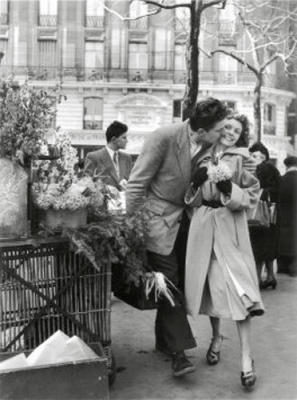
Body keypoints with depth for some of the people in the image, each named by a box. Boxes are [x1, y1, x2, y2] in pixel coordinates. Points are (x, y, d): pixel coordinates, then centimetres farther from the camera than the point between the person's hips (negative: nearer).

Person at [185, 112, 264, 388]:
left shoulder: (242, 159, 5)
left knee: (237, 286, -10)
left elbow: (252, 197, 1)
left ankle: (246, 357, -5)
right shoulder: (202, 158, 12)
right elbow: (191, 198, 14)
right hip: (203, 225, 3)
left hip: (230, 227, -3)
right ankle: (216, 338, 32)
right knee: (209, 282, 9)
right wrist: (196, 182, -5)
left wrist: (229, 189, -15)